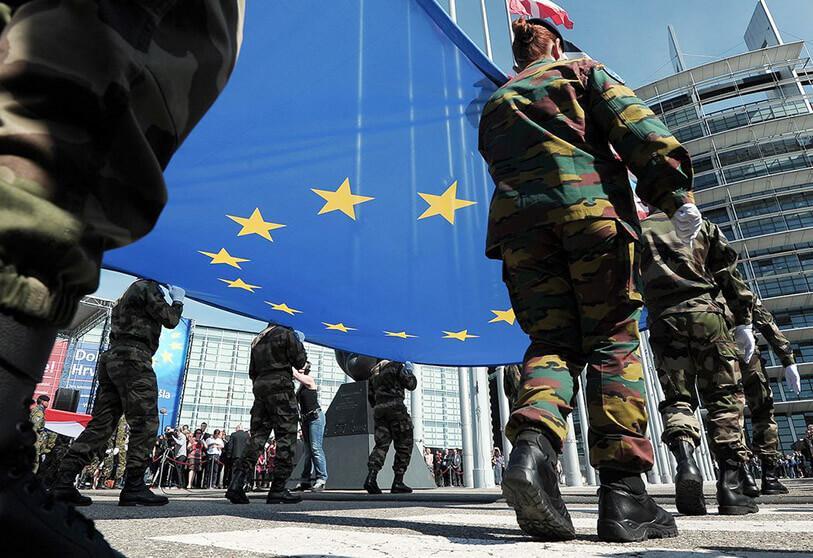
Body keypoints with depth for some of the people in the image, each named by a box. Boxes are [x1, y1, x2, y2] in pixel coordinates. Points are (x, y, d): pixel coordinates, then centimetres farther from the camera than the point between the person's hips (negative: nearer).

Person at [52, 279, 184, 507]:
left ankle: (64, 482, -1)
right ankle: (134, 488, -11)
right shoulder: (147, 287, 0)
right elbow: (170, 320, -2)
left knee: (101, 423, 5)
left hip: (112, 357, 9)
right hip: (133, 359, -9)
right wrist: (178, 300, 16)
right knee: (145, 423, -9)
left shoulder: (128, 294, 28)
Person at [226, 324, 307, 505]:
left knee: (257, 437, 6)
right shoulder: (286, 333, -2)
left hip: (260, 388, 7)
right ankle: (278, 490, -8)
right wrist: (299, 343, 14)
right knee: (286, 438, -5)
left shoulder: (257, 339, 20)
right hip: (281, 388, -7)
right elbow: (300, 362, 0)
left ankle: (236, 484, -6)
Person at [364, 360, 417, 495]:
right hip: (395, 407, -6)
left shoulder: (374, 372, 20)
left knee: (381, 444, 4)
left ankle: (371, 476, -15)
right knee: (404, 445, 2)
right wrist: (409, 372, 16)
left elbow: (370, 396, 21)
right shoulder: (396, 365, 0)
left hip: (379, 409, 6)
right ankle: (398, 483, -1)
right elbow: (411, 385, 0)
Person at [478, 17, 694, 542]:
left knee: (552, 342, 1)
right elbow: (635, 124, 3)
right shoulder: (583, 69, 20)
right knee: (614, 342, -3)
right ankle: (623, 491, -11)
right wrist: (676, 192, -6)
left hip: (518, 219, 3)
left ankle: (533, 445, -26)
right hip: (591, 204, -3)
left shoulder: (495, 104, 32)